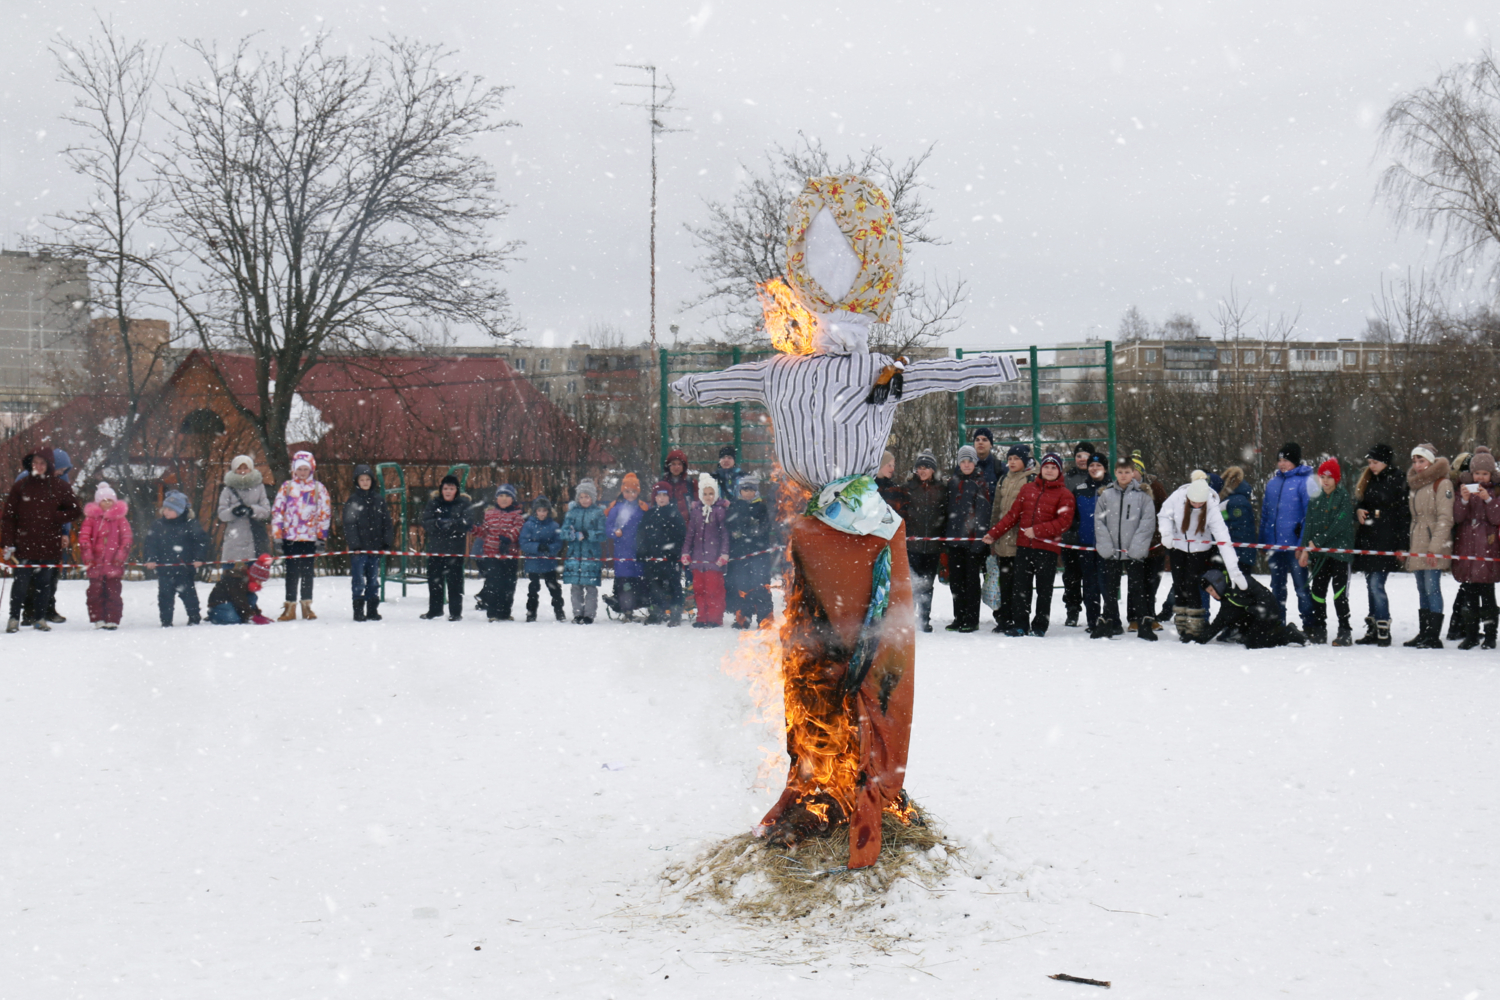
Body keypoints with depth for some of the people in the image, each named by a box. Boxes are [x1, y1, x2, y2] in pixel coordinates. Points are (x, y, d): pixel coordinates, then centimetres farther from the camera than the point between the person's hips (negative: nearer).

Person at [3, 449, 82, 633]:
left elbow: (75, 510, 9)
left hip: (49, 545, 1)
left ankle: (40, 618, 18)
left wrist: (54, 518, -7)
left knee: (44, 583, 7)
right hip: (24, 544, -1)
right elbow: (9, 516, 4)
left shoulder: (60, 486, 5)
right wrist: (8, 543, -3)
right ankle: (14, 618, 6)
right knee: (21, 582, -4)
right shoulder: (20, 486, 4)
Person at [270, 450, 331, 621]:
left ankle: (307, 606, 14)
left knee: (307, 571, 5)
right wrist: (277, 533, -2)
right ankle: (290, 607, 8)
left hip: (309, 537, 0)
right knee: (292, 572, 3)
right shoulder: (287, 487, 6)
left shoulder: (319, 488, 5)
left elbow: (325, 512, 5)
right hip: (290, 536, 0)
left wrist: (321, 534, -1)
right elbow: (277, 510, 5)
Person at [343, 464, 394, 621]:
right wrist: (354, 544, -15)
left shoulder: (379, 499, 10)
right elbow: (349, 524, -6)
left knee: (373, 580, 9)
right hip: (358, 549, -4)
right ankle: (358, 612, 2)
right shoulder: (352, 500, -1)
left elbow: (387, 522, 11)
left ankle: (372, 610, 14)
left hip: (375, 547, 4)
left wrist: (387, 542, 2)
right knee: (358, 581, -3)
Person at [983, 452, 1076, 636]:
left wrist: (1037, 530, -18)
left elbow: (1064, 521, -11)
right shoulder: (1027, 489, 13)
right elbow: (1013, 515, 14)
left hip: (1047, 548, -3)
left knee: (1044, 589, 3)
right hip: (1024, 546, 3)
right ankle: (1019, 624, 8)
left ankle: (1039, 626, 9)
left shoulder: (1064, 495, 1)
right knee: (1021, 587, 3)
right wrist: (993, 533, 10)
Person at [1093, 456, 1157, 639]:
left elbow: (1148, 521, -4)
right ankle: (1107, 623, 19)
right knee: (1109, 589, 10)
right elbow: (1099, 521, 4)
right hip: (1111, 553, 2)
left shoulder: (1142, 495, 0)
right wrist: (1105, 545, -7)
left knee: (1137, 588, 1)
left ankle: (1144, 624, 7)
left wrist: (1136, 546, -13)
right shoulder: (1106, 495, 5)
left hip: (1135, 553, -2)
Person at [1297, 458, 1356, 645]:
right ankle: (1318, 631, 14)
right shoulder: (1315, 501, 13)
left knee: (1340, 593, -7)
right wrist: (1305, 549, -4)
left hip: (1339, 552, -5)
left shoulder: (1344, 498, -3)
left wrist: (1317, 542, -13)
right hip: (1319, 555, 5)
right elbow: (1308, 525, 10)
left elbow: (1339, 525, -12)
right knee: (1317, 591, 6)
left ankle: (1345, 632, -3)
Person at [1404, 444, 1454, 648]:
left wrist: (1435, 546, -19)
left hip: (1434, 546, -8)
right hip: (1417, 545, 8)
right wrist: (1409, 545, 18)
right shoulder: (1415, 484, 18)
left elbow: (1445, 518, -13)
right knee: (1422, 589, 10)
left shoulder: (1442, 484, -8)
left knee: (1432, 588, -11)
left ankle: (1434, 637, -11)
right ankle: (1424, 633, 15)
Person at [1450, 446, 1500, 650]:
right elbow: (1457, 517, 1)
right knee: (1468, 592, 3)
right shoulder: (1464, 488, 10)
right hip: (1466, 546, 3)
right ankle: (1471, 634, 8)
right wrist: (1464, 500, -16)